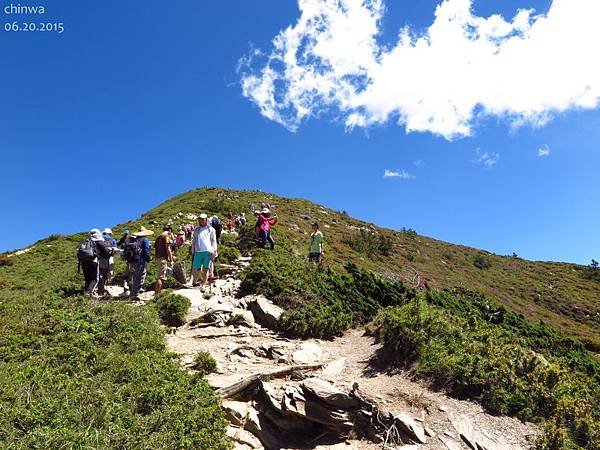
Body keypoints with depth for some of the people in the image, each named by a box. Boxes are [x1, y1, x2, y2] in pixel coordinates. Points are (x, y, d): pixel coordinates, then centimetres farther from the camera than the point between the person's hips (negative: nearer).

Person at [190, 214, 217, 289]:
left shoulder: (211, 229, 11)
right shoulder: (196, 230, 20)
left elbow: (214, 241, 7)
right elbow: (193, 241, 20)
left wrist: (214, 251, -5)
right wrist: (193, 251, 12)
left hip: (207, 251, -3)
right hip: (197, 252, 3)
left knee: (205, 269, 0)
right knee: (194, 269, -3)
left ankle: (204, 285, 2)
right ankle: (191, 283, -7)